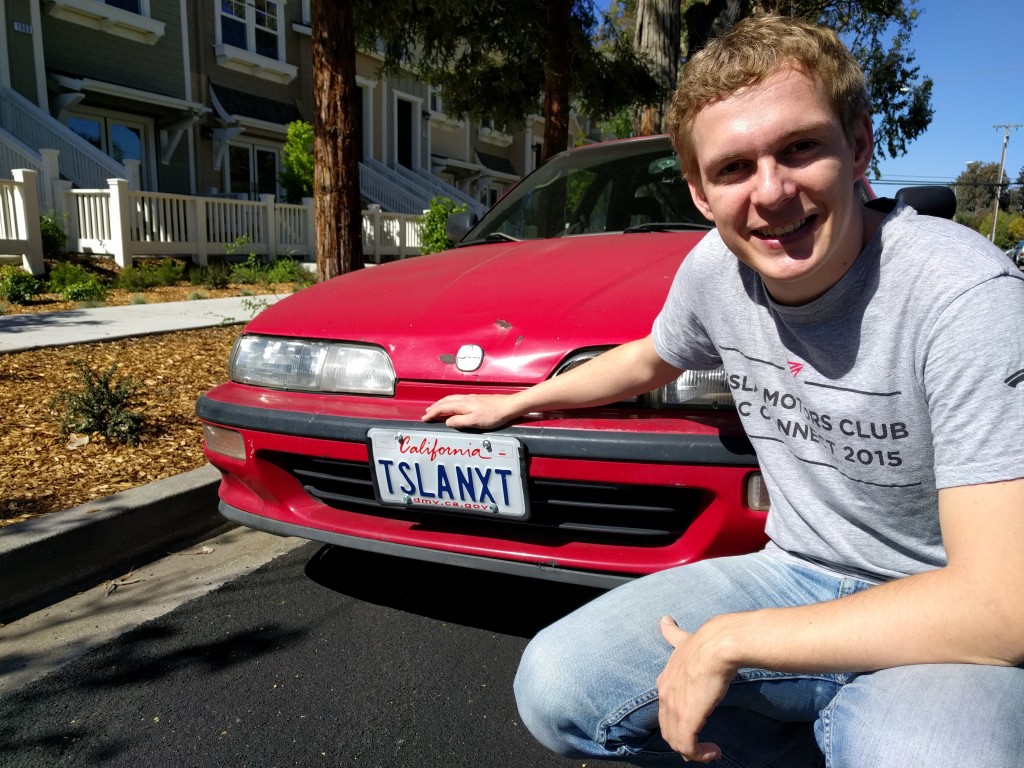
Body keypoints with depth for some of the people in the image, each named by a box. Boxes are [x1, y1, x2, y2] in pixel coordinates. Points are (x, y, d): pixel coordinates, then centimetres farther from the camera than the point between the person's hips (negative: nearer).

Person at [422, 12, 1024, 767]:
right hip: (796, 577, 5)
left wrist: (727, 641, -25)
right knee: (554, 689, -10)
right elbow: (650, 361, 16)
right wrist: (511, 403, 23)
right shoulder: (715, 266, -7)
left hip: (947, 627, -4)